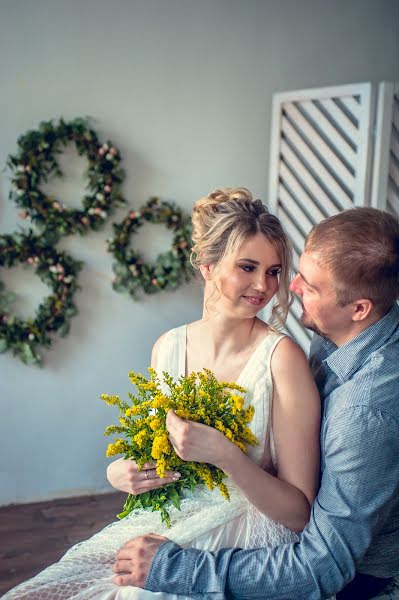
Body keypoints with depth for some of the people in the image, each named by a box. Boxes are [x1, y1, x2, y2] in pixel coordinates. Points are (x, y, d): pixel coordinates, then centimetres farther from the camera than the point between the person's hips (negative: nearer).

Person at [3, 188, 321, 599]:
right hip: (166, 525, 5)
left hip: (241, 549, -4)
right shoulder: (168, 348, -2)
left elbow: (299, 514, -15)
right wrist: (122, 472, -8)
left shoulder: (281, 357, -17)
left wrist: (224, 454, -28)